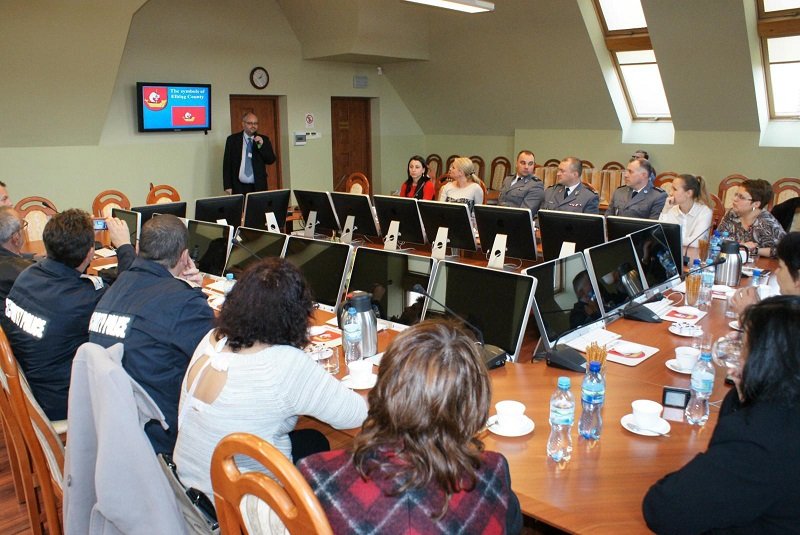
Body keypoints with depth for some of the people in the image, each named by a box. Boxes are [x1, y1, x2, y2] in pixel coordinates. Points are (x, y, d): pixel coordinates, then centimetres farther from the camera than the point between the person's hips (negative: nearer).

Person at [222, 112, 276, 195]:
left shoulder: (264, 140, 8)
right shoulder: (232, 139, 5)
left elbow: (271, 160, 2)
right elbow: (227, 163, 4)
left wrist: (261, 145, -13)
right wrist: (227, 186, -2)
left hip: (258, 187, 1)